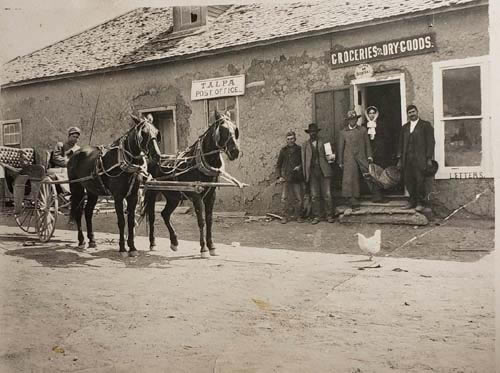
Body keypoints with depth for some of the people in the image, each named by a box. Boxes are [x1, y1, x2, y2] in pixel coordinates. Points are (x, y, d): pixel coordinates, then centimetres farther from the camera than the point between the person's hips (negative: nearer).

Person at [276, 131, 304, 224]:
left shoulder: (299, 149, 6)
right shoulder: (283, 150, 8)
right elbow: (278, 165, 12)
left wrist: (300, 167, -7)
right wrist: (279, 176, 1)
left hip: (297, 178, 0)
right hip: (286, 178, 0)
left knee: (299, 199, 1)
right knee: (284, 199, -5)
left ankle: (298, 216, 15)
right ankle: (285, 217, 4)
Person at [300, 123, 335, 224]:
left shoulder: (324, 143, 11)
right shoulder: (305, 145, 13)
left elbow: (329, 155, 15)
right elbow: (304, 160, 11)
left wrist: (331, 157, -9)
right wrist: (305, 175, 5)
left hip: (324, 171, -1)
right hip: (312, 172, 1)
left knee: (327, 195, -3)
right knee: (314, 196, 2)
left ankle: (329, 215, 5)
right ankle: (316, 216, 9)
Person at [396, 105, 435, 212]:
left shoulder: (425, 125, 5)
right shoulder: (404, 127, 18)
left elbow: (430, 142, -1)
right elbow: (401, 143, 17)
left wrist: (429, 158, -8)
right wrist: (400, 159, 10)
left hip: (420, 158, -4)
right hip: (407, 159, 4)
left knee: (420, 180, -6)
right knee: (408, 180, 0)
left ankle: (420, 202, 2)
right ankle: (412, 200, 11)